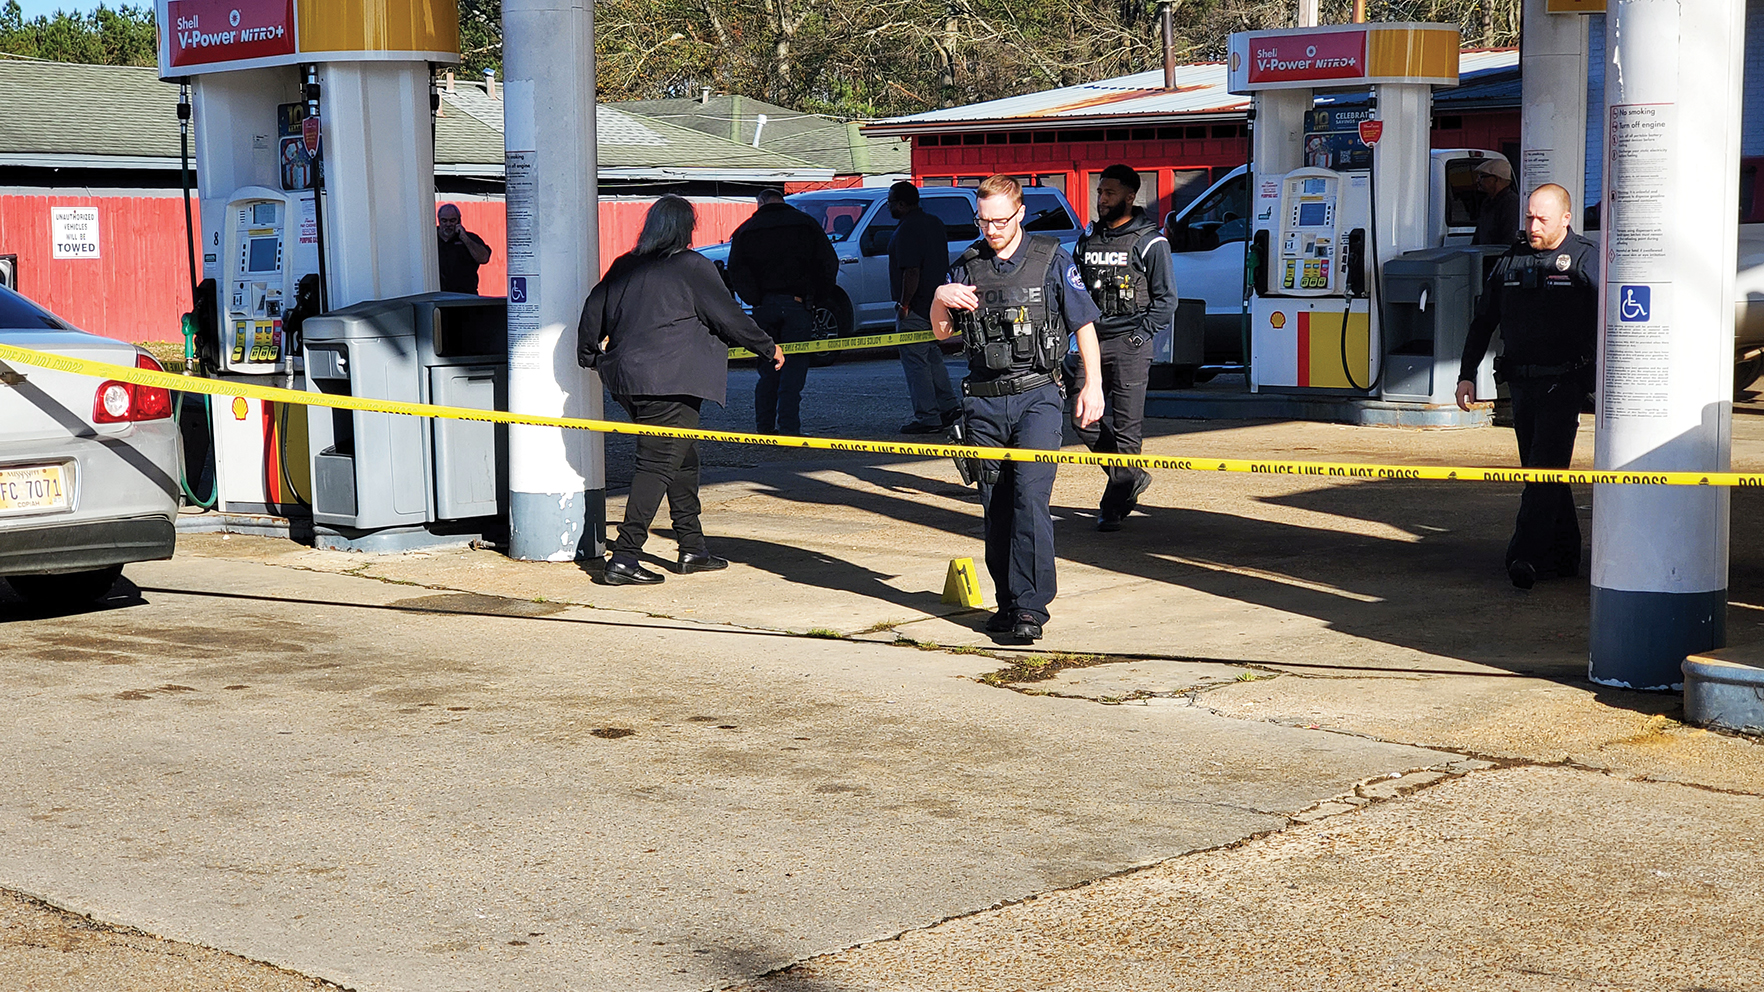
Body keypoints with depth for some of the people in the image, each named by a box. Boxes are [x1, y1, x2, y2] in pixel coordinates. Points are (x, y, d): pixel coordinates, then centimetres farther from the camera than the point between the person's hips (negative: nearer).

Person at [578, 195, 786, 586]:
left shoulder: (624, 267, 12)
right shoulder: (691, 267, -6)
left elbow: (592, 313, 18)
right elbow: (729, 318, -2)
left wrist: (589, 355, 36)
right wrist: (768, 349, 12)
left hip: (627, 378, 8)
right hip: (669, 381, -8)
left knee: (683, 459, 18)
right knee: (658, 465, -7)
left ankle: (693, 549, 23)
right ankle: (623, 558, -12)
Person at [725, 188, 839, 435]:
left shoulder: (745, 231, 8)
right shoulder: (806, 224, 6)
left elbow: (736, 274, 0)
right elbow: (829, 264, 3)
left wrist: (755, 300, 3)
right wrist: (819, 299, 11)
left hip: (764, 306, 2)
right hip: (798, 304, -2)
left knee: (767, 371, 11)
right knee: (793, 369, -2)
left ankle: (764, 428, 11)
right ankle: (789, 429, -8)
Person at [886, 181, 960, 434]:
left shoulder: (907, 230, -18)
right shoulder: (933, 222, 13)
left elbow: (912, 272, -24)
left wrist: (904, 304, -18)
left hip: (915, 308, -10)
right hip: (935, 304, 10)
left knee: (915, 361, -4)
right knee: (932, 357, 19)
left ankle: (927, 418, -3)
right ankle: (948, 406, 20)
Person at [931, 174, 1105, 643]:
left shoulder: (1051, 259, 2)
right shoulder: (967, 265, 10)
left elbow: (1083, 324, 5)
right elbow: (941, 333, 14)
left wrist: (1092, 385, -1)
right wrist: (939, 299, -7)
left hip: (1036, 397, -4)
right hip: (984, 402, 4)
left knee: (1030, 497, -15)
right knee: (995, 507, 6)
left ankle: (1031, 607, -15)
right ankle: (1007, 603, 16)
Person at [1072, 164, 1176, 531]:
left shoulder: (1150, 242, -3)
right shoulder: (1088, 239, 14)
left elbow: (1166, 300, -3)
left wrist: (1139, 337, -11)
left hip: (1130, 344, -6)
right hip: (1093, 342, 6)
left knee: (1126, 426, -5)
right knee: (1085, 419, 3)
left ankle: (1115, 505, 2)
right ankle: (1132, 477, 22)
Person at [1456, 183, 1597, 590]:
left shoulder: (1586, 260, -2)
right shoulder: (1511, 262, 12)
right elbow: (1483, 322, 18)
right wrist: (1466, 375, 13)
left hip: (1563, 384, -6)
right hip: (1520, 383, 6)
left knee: (1545, 470, -12)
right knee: (1540, 471, 10)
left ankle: (1524, 557, -18)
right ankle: (1563, 556, 20)